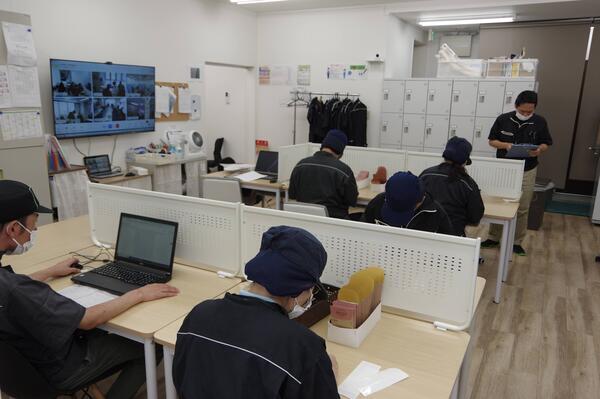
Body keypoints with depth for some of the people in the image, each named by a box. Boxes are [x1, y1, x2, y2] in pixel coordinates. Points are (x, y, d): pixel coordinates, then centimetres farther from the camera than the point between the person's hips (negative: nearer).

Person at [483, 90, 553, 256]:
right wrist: (505, 145, -18)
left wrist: (538, 150, -18)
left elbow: (545, 144, 5)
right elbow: (492, 140, 1)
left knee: (522, 208, 5)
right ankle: (493, 237, 21)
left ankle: (517, 242, 19)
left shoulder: (540, 122, -4)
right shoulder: (503, 119, -6)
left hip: (527, 171, 0)